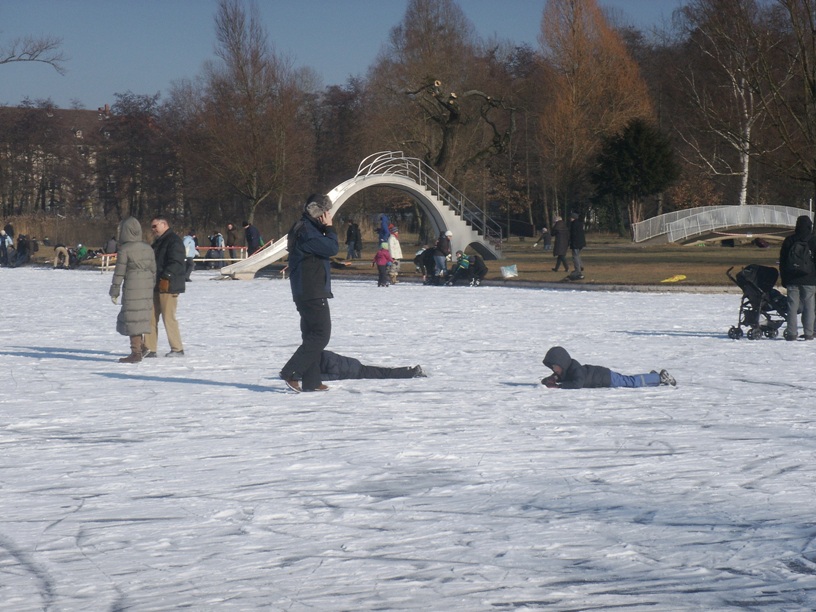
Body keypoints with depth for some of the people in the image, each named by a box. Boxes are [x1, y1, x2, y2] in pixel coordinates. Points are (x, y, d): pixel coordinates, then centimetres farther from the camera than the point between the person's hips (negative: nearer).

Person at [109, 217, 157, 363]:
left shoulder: (124, 250, -11)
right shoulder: (148, 248, 7)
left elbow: (119, 273, -8)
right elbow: (153, 270, 12)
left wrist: (114, 292, -2)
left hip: (132, 287, -6)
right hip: (147, 286, 6)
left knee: (132, 318, 0)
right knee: (141, 317, 19)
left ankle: (136, 352, 0)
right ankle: (141, 345, 18)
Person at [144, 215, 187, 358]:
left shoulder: (174, 241, -12)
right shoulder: (158, 242, 20)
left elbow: (176, 262, -22)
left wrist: (166, 277, -27)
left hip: (168, 286, -10)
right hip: (156, 286, 10)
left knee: (168, 317, -8)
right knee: (151, 317, 8)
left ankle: (177, 349, 0)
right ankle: (149, 348, 11)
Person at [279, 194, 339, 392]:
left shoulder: (307, 228, 17)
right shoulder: (307, 231, -17)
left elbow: (327, 249, 19)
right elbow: (332, 248, -20)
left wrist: (327, 229, 6)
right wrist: (329, 228, -8)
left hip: (307, 292, 11)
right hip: (312, 292, -11)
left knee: (312, 335, 12)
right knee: (321, 334, -10)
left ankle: (311, 381, 13)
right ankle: (291, 373, -13)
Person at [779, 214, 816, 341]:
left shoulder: (788, 241, 5)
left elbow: (782, 262, 8)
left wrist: (784, 279, 13)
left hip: (792, 279, 2)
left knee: (792, 306, 4)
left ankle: (791, 333, 0)